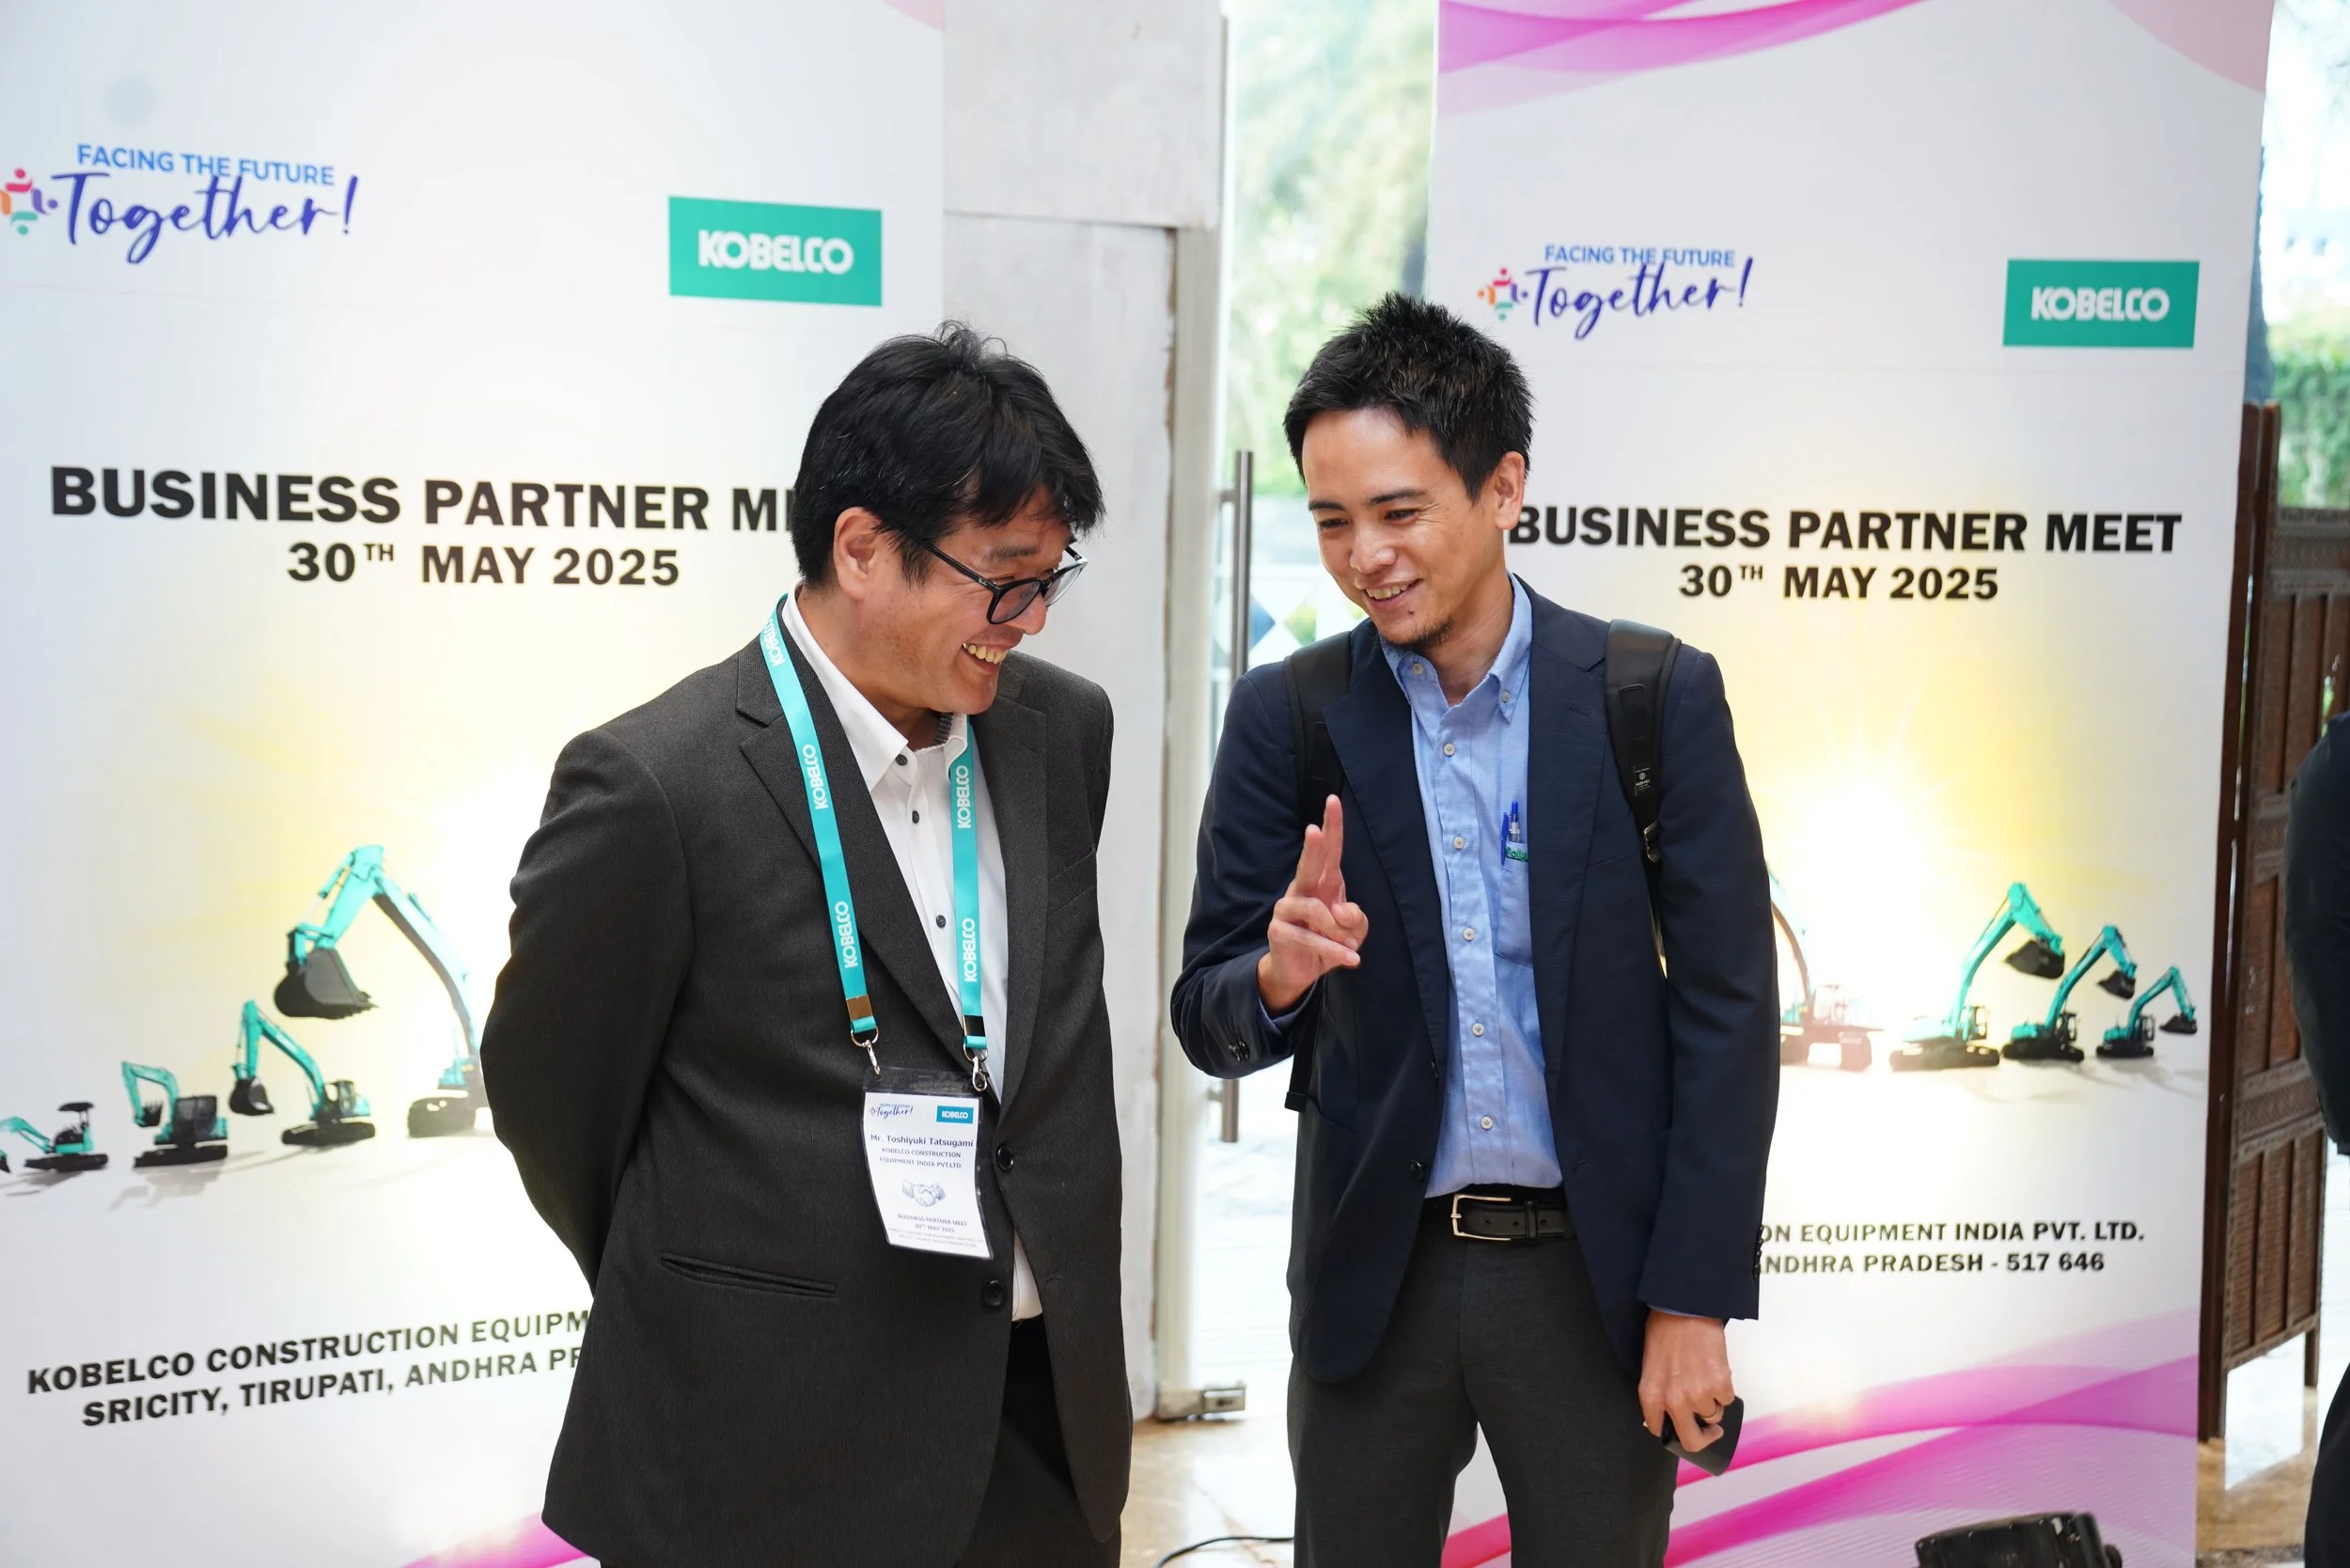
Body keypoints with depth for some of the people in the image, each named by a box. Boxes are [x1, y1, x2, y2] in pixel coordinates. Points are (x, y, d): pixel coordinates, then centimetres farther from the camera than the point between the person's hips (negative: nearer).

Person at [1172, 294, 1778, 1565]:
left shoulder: (1657, 698, -7)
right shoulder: (1287, 718, -3)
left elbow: (1726, 1009, -5)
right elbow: (1210, 1022, -2)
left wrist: (1694, 1300, -8)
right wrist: (1279, 974, -25)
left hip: (1594, 1270, -1)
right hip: (1374, 1272, 1)